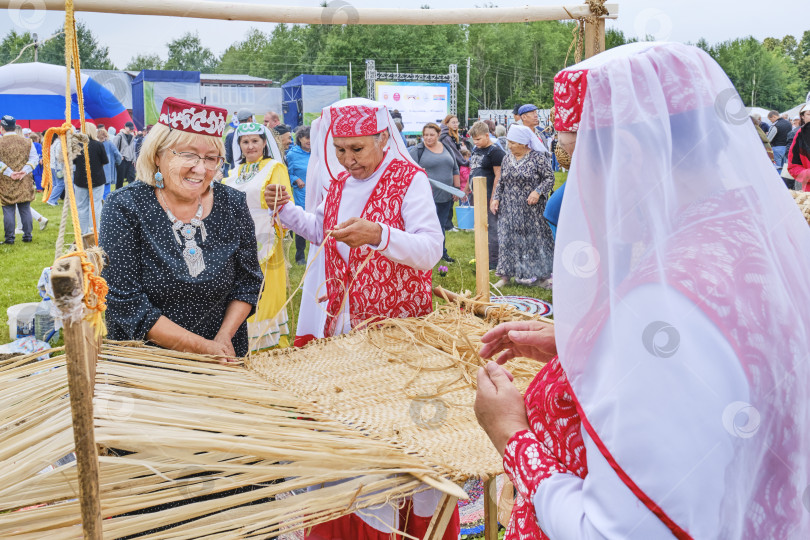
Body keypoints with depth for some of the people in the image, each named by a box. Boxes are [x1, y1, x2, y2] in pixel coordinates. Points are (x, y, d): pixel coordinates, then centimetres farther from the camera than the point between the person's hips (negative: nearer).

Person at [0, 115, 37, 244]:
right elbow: (34, 158, -2)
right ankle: (27, 235, 11)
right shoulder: (27, 142, 4)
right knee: (25, 209, 9)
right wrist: (24, 171, -9)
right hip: (24, 183, 3)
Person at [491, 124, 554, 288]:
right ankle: (506, 275, 13)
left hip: (531, 209, -4)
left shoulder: (537, 157, -7)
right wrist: (496, 198, 4)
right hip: (509, 210, 5)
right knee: (507, 240, 4)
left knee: (535, 239, 0)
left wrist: (538, 192, -19)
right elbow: (501, 182, 16)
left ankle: (541, 276, 10)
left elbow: (549, 178, -5)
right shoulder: (507, 159, 9)